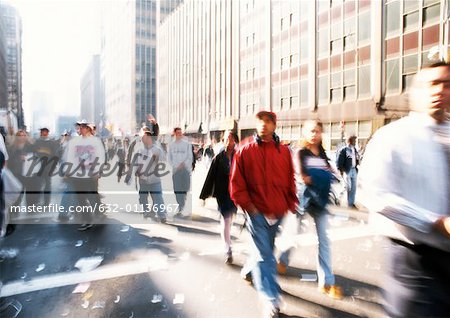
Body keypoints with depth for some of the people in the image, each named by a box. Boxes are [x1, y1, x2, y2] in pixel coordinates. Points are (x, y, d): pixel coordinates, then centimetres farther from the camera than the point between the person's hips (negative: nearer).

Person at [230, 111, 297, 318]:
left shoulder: (283, 151, 2)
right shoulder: (245, 151, -7)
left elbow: (290, 181, 9)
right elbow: (236, 183, -5)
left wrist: (290, 205, 6)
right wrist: (247, 205, -10)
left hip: (277, 212, 4)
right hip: (257, 212, -4)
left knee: (265, 249, 22)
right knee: (265, 255, -1)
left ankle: (249, 269, 51)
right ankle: (271, 300, 10)